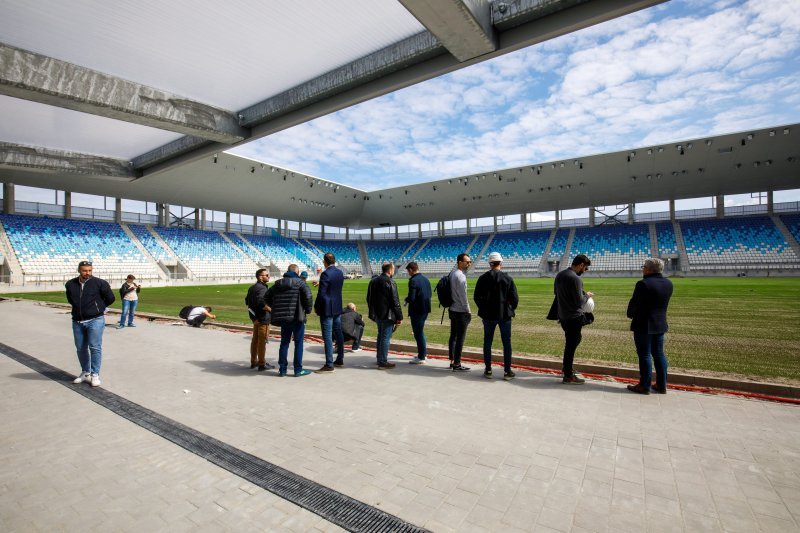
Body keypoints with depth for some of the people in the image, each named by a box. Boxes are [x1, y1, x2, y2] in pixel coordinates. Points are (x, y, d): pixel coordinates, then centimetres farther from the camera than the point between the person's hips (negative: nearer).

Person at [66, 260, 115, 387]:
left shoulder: (99, 283, -8)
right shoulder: (70, 284, 5)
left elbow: (110, 298, 1)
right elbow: (70, 299, 24)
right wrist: (79, 307, 15)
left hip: (95, 321, -5)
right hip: (77, 321, 5)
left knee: (95, 347, -6)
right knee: (80, 348, 13)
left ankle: (95, 375, 1)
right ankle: (85, 373, 27)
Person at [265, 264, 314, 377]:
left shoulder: (278, 283, 11)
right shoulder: (299, 282, -6)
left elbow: (267, 297, 14)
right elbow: (307, 295, -20)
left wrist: (276, 308, 20)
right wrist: (308, 309, -6)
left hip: (283, 318, 5)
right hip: (297, 317, -5)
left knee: (284, 342, 15)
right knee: (298, 343, 4)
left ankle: (282, 369, 20)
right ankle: (298, 370, 7)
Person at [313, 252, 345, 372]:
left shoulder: (325, 274, -17)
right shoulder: (340, 273, 6)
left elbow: (321, 294, -19)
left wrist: (316, 306, -5)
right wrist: (320, 283, 30)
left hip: (327, 309, -8)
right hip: (338, 308, 8)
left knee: (327, 337, -4)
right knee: (338, 334, 15)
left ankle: (329, 365, 0)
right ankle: (340, 360, 25)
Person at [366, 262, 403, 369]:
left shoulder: (373, 281, 11)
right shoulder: (390, 282, -14)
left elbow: (369, 299, 17)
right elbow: (395, 301, -16)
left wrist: (373, 313, 23)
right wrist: (399, 317, -10)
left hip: (377, 314, 8)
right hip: (387, 315, -8)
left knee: (380, 336, 20)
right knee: (386, 338, -2)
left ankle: (379, 358, 30)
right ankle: (383, 362, 2)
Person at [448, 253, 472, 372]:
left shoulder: (452, 273, 10)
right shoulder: (460, 276, -18)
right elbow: (463, 296, -18)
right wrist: (468, 311, -12)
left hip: (453, 310, 9)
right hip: (461, 311, -9)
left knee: (453, 336, 15)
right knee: (460, 338, -2)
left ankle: (452, 361, 24)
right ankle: (457, 364, 4)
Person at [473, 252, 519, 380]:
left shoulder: (483, 278, -3)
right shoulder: (507, 278, -6)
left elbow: (477, 297, -1)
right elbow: (514, 298, -7)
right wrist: (510, 310, 10)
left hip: (488, 315, 1)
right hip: (504, 315, -1)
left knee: (487, 342, 10)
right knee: (506, 343, 7)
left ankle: (488, 370, 15)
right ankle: (507, 371, 10)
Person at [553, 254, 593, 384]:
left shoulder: (559, 275, 6)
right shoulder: (575, 278, -21)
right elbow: (579, 301, -20)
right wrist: (587, 296, 1)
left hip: (562, 315, 9)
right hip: (574, 317, -9)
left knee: (570, 342, 22)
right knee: (571, 344, 1)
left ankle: (566, 367, 33)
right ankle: (568, 376, 10)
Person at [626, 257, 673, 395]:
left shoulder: (643, 284, -19)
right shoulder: (668, 284, 5)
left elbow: (634, 303, -13)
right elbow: (662, 302, 11)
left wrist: (631, 315, 4)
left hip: (643, 325, -7)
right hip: (660, 324, 7)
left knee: (644, 355, 1)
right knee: (659, 354, 14)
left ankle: (645, 386, 9)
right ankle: (661, 385, 21)